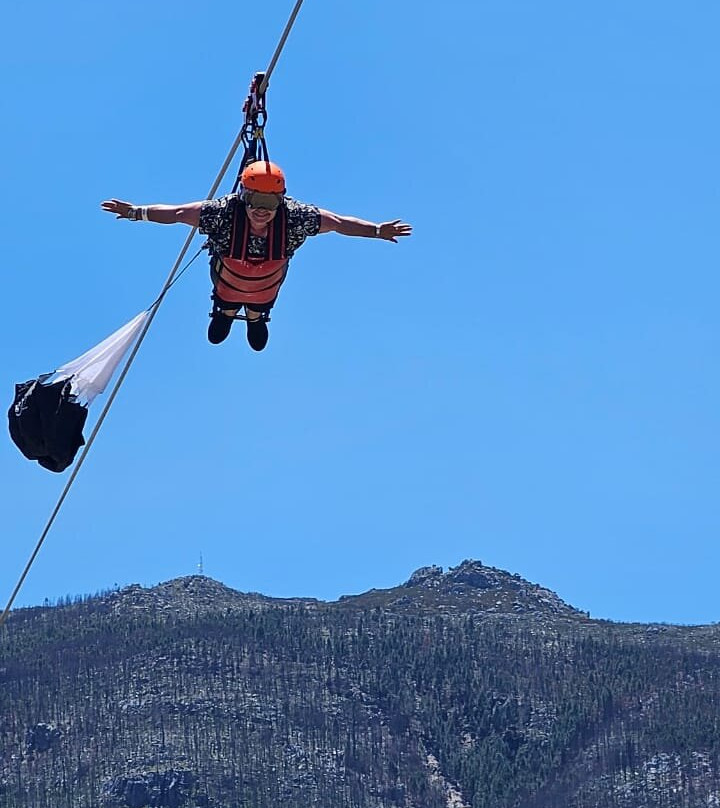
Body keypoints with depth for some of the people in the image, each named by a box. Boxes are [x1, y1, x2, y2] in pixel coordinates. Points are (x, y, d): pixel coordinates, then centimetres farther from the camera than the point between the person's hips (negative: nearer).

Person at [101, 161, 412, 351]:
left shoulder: (295, 218, -40)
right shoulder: (224, 213, -43)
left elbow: (337, 222, -27)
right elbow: (178, 213, -33)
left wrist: (378, 231, -25)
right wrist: (136, 212, -37)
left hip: (266, 288, 1)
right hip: (228, 285, -1)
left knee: (258, 340, 35)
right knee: (216, 335, 32)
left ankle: (255, 316, 71)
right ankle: (226, 312, 68)